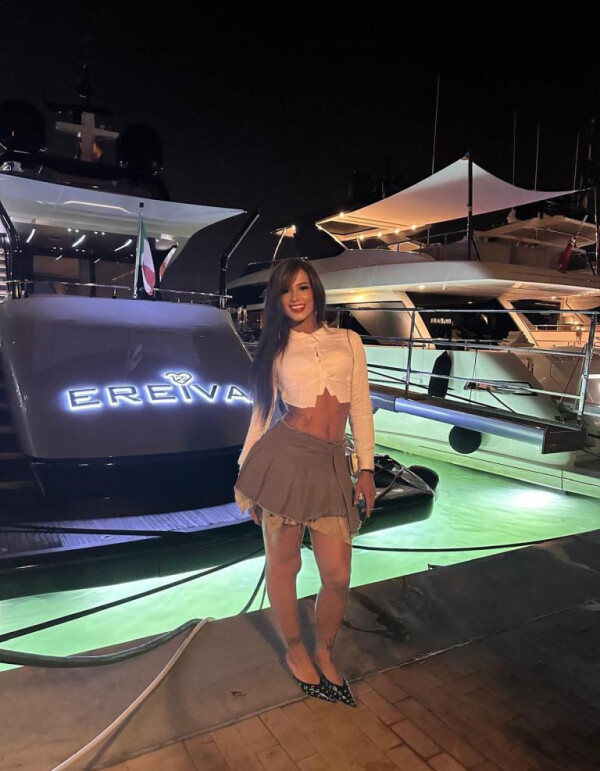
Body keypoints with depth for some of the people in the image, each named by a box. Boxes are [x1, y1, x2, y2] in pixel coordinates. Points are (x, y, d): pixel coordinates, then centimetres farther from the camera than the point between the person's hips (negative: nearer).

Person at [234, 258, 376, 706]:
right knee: (284, 565, 11)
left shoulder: (349, 341, 11)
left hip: (332, 465, 2)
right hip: (285, 456, -1)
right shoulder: (277, 350, 8)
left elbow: (360, 406, 10)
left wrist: (367, 468, 6)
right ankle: (295, 652, 37)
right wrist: (246, 473, 9)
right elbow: (262, 413, 10)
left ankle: (324, 654, 33)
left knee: (338, 576, 4)